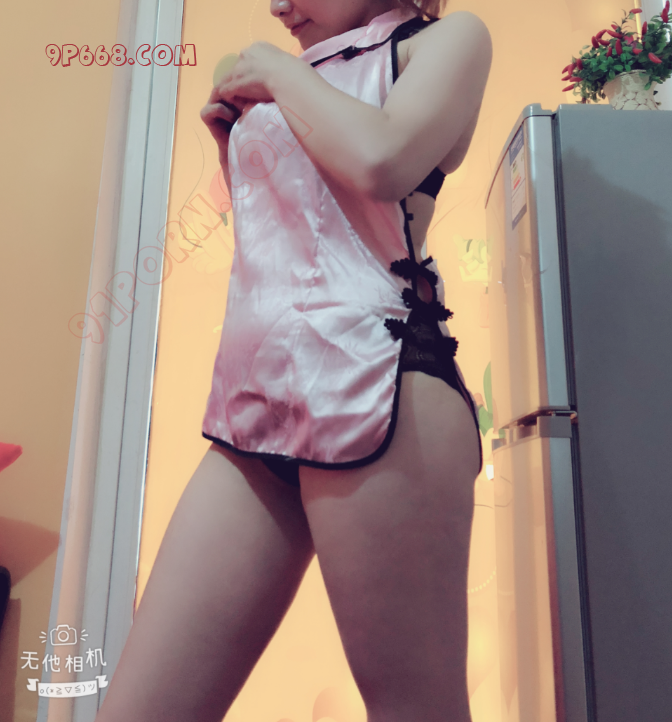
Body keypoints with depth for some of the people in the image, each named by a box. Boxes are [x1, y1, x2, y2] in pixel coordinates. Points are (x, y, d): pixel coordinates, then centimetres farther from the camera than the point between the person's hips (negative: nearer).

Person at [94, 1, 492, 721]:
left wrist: (280, 72, 7)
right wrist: (233, 148, 24)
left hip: (367, 380, -6)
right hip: (257, 402, 7)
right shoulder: (285, 89, 31)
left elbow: (379, 162, -9)